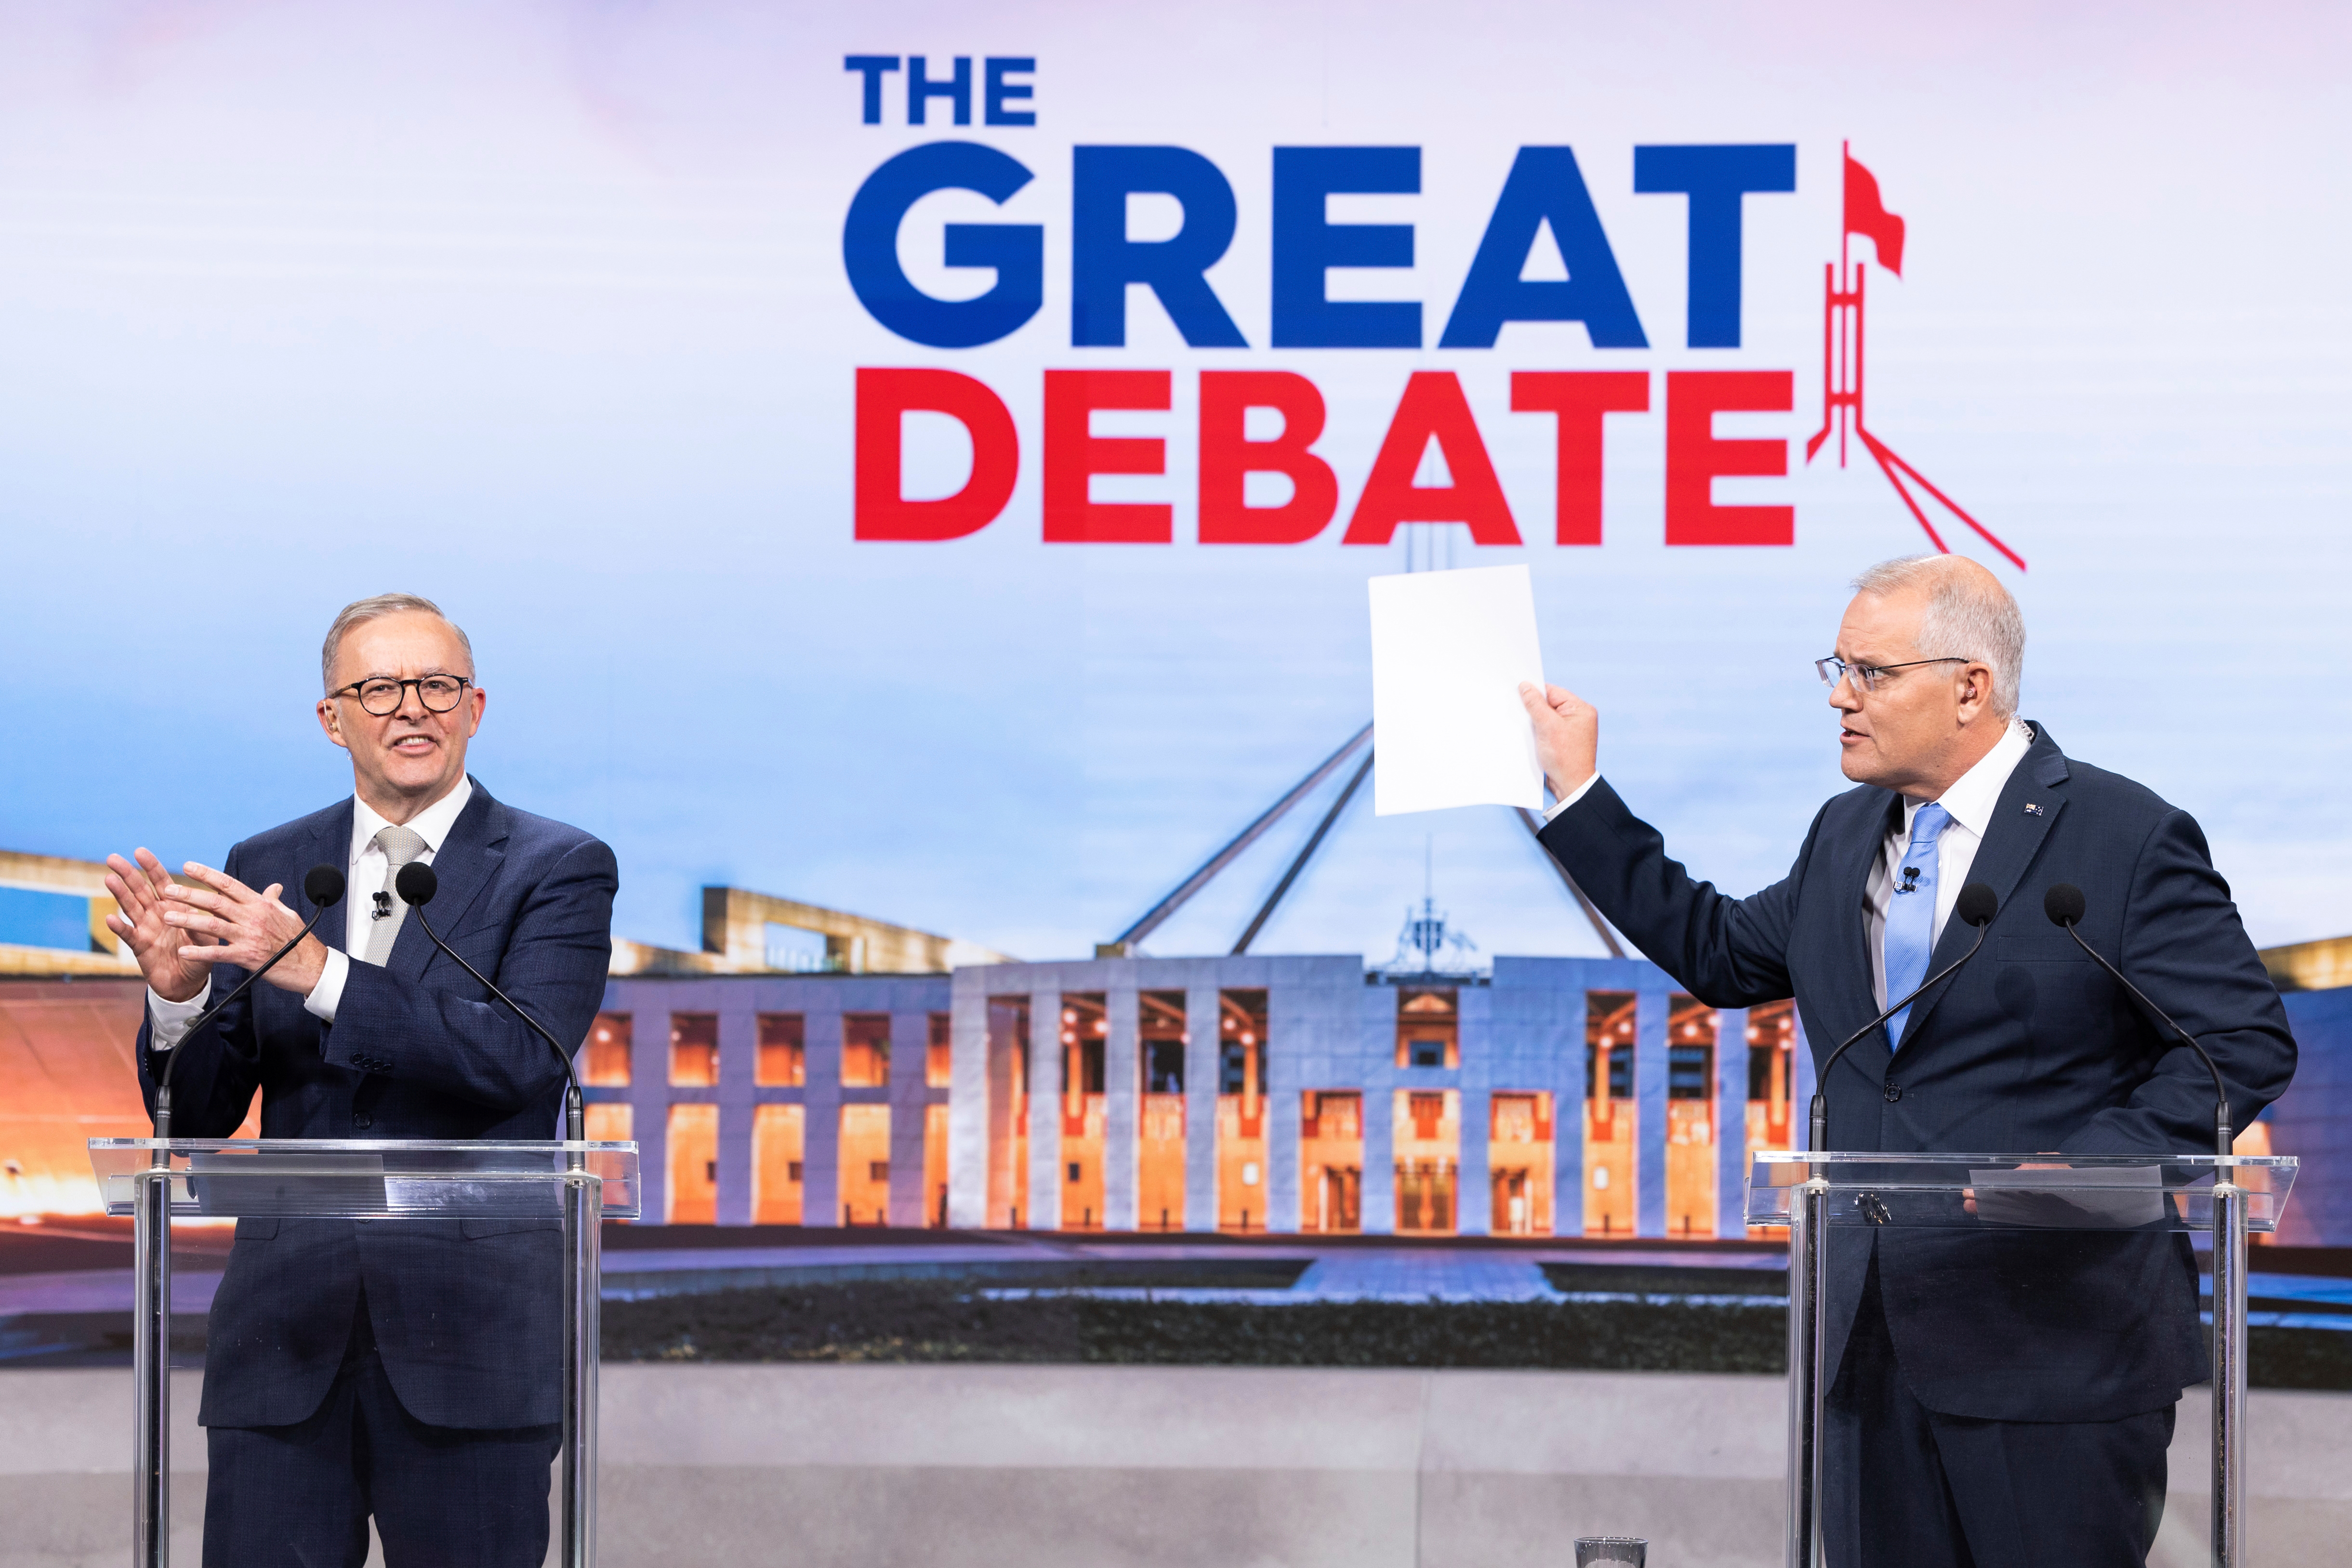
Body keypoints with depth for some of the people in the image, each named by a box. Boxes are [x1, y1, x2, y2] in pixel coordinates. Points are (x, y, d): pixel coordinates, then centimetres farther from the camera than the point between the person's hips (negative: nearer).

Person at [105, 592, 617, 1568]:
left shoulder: (560, 871, 0)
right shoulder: (266, 870, 10)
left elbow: (518, 1063, -17)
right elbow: (197, 1114, 9)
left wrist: (319, 971, -25)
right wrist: (178, 995, -13)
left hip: (467, 1336, -3)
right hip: (284, 1330, 3)